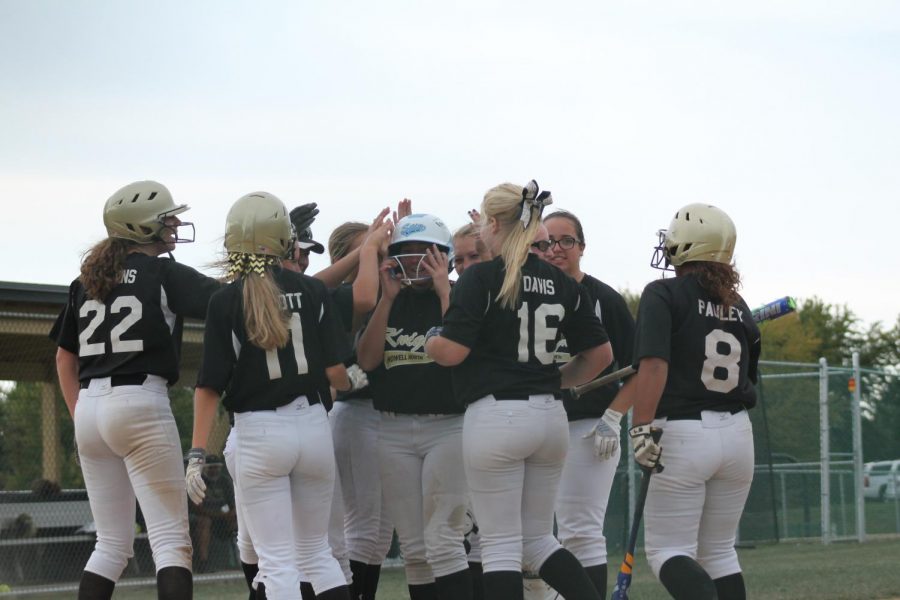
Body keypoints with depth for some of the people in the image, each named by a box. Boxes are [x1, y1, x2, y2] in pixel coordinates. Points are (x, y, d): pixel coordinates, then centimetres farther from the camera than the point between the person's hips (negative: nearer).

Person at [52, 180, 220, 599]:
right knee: (171, 540, -6)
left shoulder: (86, 280, 15)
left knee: (112, 544, 13)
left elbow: (64, 357, 19)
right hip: (141, 404, -6)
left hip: (89, 407, 6)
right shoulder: (163, 274, -3)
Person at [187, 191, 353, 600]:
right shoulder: (312, 291, 1)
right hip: (313, 425, 3)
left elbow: (210, 385, -7)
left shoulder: (226, 302, -4)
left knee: (277, 561, 0)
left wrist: (197, 452, -6)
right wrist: (354, 383, 21)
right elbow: (336, 372, -2)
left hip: (258, 433, -3)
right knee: (316, 553, 17)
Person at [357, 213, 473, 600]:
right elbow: (366, 360, -1)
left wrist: (444, 293, -14)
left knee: (443, 542, -11)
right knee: (414, 549, 7)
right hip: (394, 432, 4)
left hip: (448, 427, -4)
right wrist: (388, 298, -6)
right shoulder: (387, 302, 12)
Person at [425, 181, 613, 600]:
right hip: (550, 415, 6)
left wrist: (430, 341, 7)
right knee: (537, 539, 17)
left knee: (500, 546, 0)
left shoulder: (482, 278, -8)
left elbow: (451, 352, -14)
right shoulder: (561, 283, 9)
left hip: (496, 413, -6)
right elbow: (600, 354, 10)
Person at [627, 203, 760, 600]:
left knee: (668, 550, -1)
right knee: (719, 551, 15)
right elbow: (748, 380, 14)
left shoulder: (664, 294, -7)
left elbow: (654, 365, -20)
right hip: (737, 433, 6)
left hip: (684, 433, -6)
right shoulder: (737, 306, 12)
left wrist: (641, 428, -22)